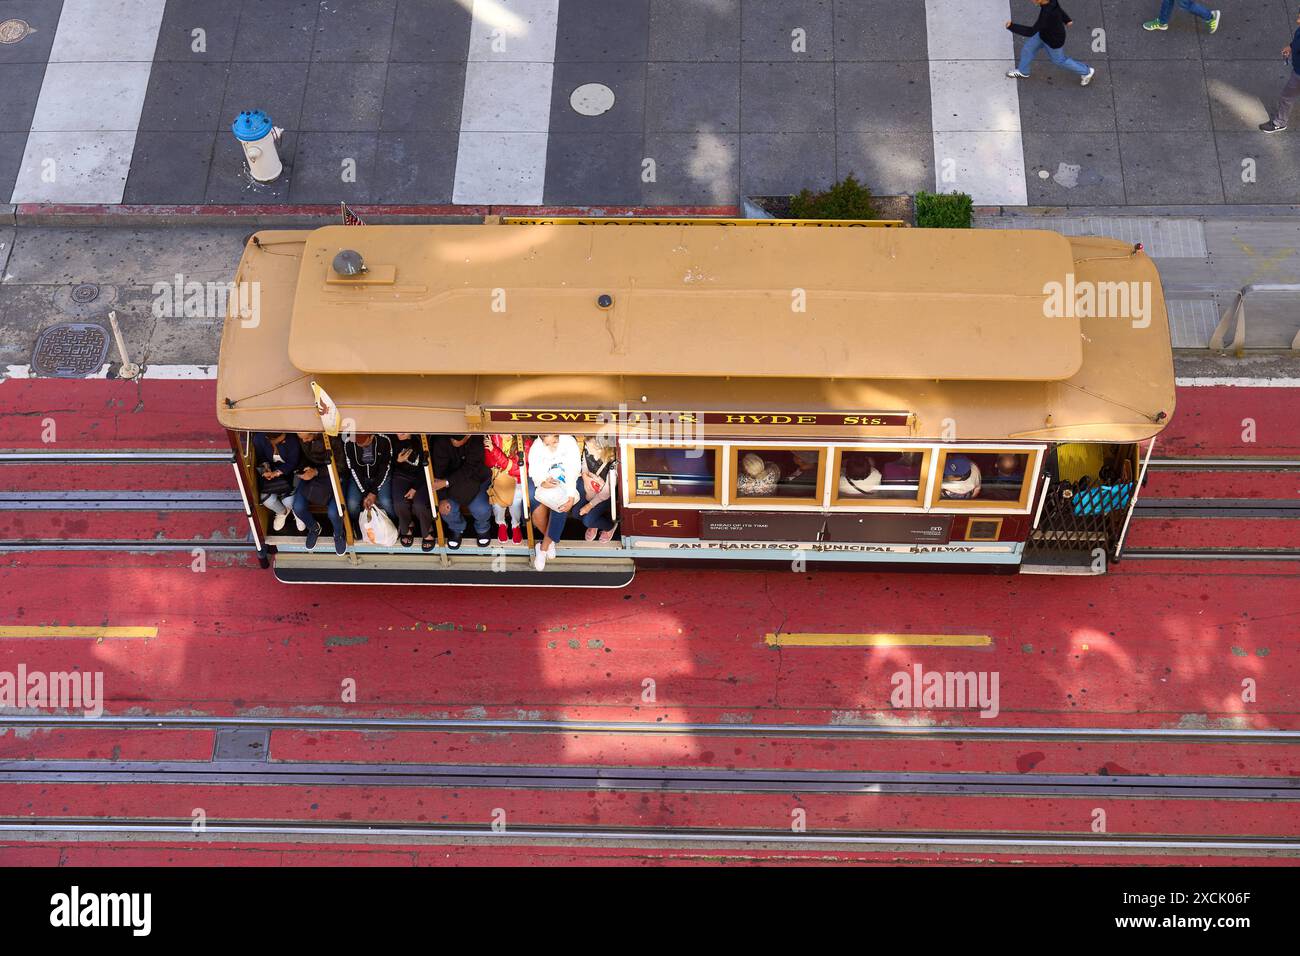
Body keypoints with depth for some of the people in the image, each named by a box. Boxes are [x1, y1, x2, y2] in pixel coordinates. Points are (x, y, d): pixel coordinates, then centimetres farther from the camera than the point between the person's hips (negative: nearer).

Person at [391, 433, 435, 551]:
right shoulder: (393, 439, -13)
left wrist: (415, 488, -17)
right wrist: (397, 461, -19)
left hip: (421, 477, -2)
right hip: (402, 475, 2)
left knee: (419, 504, -25)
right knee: (400, 503, -23)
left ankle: (428, 531, 6)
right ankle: (407, 527, 10)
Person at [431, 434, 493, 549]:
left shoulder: (478, 440, -26)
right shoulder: (441, 441, -21)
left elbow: (470, 469, -27)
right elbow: (439, 470, -18)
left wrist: (446, 482, -36)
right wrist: (442, 498, -26)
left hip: (477, 479, -1)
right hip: (454, 481, 2)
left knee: (482, 509, -25)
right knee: (447, 509, -23)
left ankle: (482, 529, 14)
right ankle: (456, 529, 14)